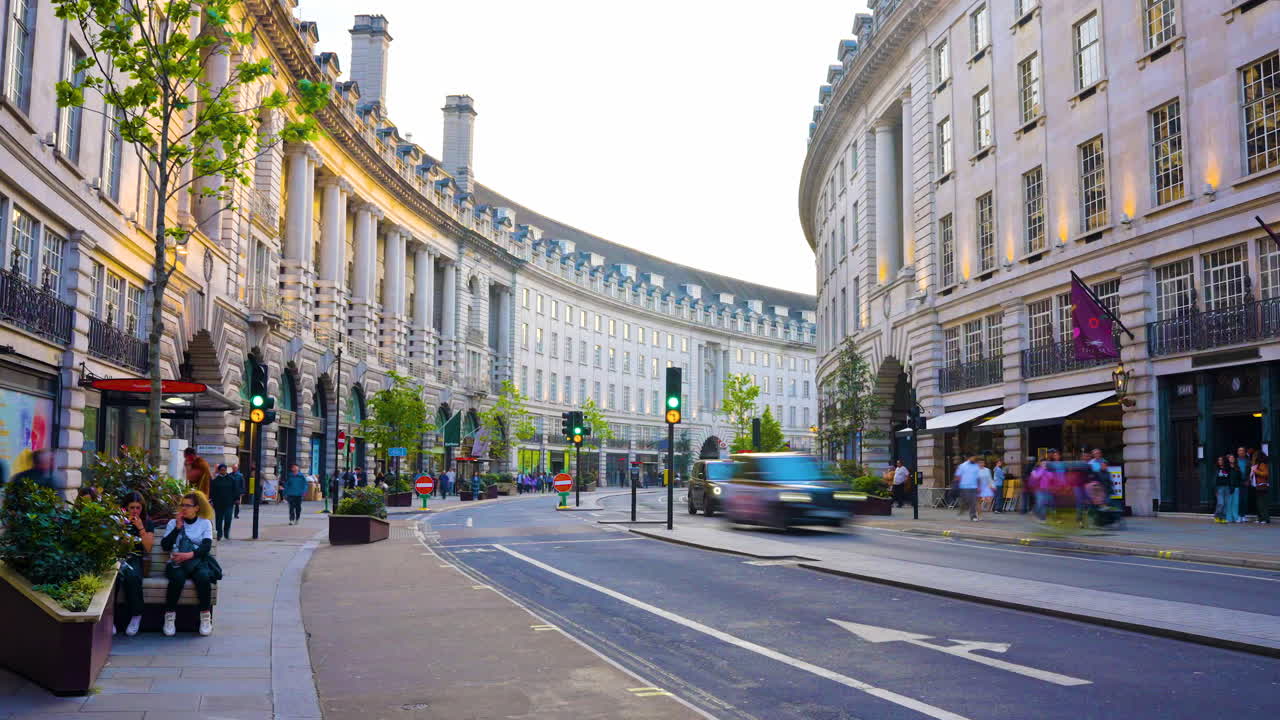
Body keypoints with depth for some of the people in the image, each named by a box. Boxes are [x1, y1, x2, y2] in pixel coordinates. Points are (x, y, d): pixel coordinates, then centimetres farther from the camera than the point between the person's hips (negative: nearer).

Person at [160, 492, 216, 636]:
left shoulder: (205, 523, 12)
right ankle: (170, 616, -24)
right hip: (177, 563, 0)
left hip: (198, 561, 0)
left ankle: (205, 616, -22)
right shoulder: (173, 523, 15)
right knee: (178, 577, -35)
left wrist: (189, 555, -20)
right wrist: (178, 527, -4)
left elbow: (206, 546, -3)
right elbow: (165, 546, 1)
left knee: (203, 576, -34)